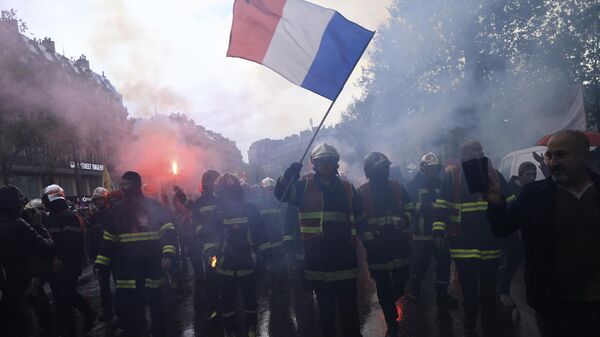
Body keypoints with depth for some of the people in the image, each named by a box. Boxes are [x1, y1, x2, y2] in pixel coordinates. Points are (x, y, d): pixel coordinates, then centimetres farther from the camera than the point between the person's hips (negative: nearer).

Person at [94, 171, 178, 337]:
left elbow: (169, 232, -9)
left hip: (152, 267, -2)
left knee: (156, 305, 12)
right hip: (126, 269, 3)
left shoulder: (153, 206, -4)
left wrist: (169, 254, -23)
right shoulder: (117, 210, 8)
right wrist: (100, 264, 6)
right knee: (125, 309, 3)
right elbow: (108, 241, 13)